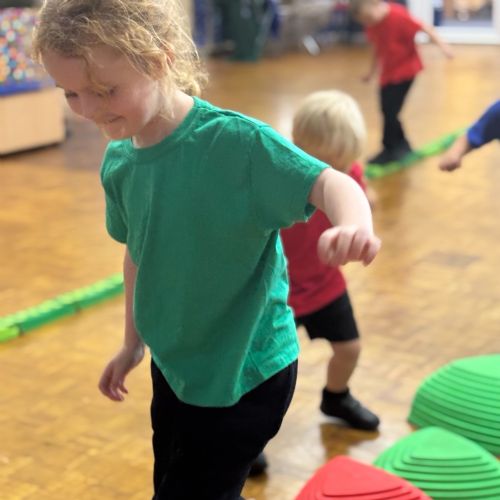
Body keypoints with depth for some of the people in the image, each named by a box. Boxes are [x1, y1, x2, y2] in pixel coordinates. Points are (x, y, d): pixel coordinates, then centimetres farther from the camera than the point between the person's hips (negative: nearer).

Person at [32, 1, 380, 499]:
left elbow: (328, 183, -33)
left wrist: (355, 227, -55)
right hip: (172, 366, 7)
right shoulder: (118, 161, -5)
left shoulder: (234, 141, -25)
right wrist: (132, 342, 16)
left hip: (245, 374, -7)